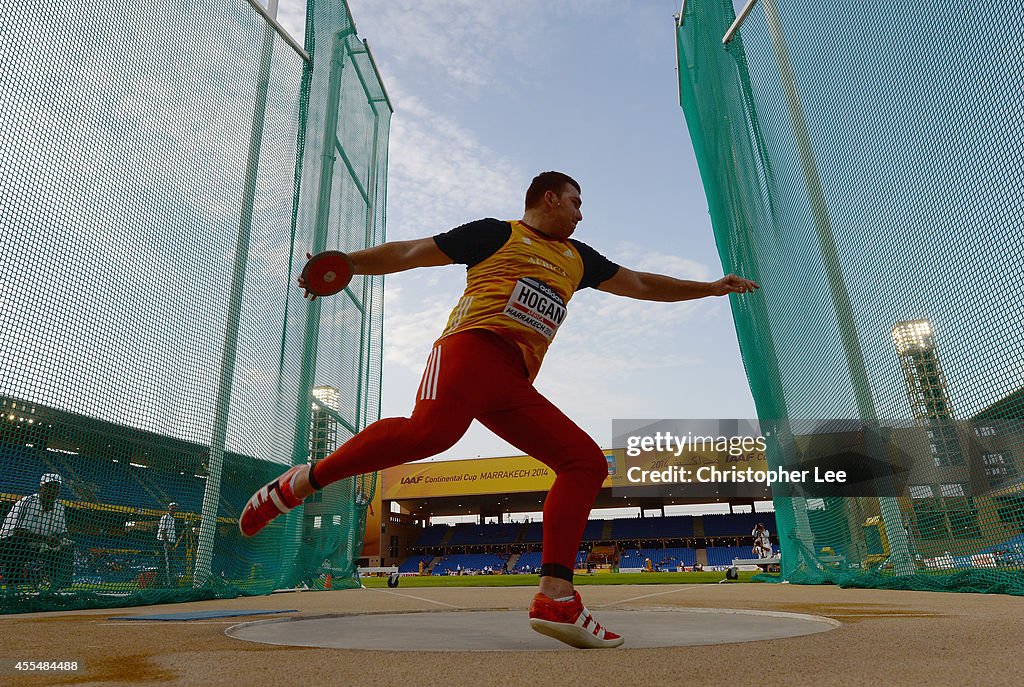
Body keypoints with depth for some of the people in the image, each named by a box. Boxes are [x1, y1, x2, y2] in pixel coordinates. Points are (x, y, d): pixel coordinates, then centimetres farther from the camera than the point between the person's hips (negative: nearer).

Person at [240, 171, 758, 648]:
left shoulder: (577, 258, 31)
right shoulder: (497, 233, 15)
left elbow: (640, 285, 39)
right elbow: (412, 252, 13)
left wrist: (712, 287, 42)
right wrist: (347, 262, 2)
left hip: (514, 384, 7)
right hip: (473, 348, -6)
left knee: (586, 461, -7)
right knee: (431, 431, -34)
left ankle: (556, 598, -13)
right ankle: (302, 483, -14)